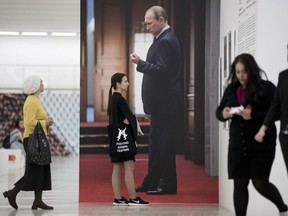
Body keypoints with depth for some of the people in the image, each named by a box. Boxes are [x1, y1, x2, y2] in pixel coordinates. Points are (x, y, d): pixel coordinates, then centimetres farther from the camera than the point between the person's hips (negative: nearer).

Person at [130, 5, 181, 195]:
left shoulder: (165, 41, -16)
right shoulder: (164, 39, 15)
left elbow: (162, 70, -23)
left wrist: (141, 63, -25)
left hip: (165, 102, -11)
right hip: (162, 102, 11)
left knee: (164, 143, -3)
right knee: (157, 142, 14)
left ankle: (168, 184, 4)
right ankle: (152, 183, 21)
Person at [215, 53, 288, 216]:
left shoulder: (266, 88, -6)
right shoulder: (231, 90, 9)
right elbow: (219, 111, 17)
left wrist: (253, 115, -24)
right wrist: (223, 114, -7)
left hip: (261, 145, -4)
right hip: (237, 145, 4)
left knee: (260, 183, 1)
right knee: (240, 183, 3)